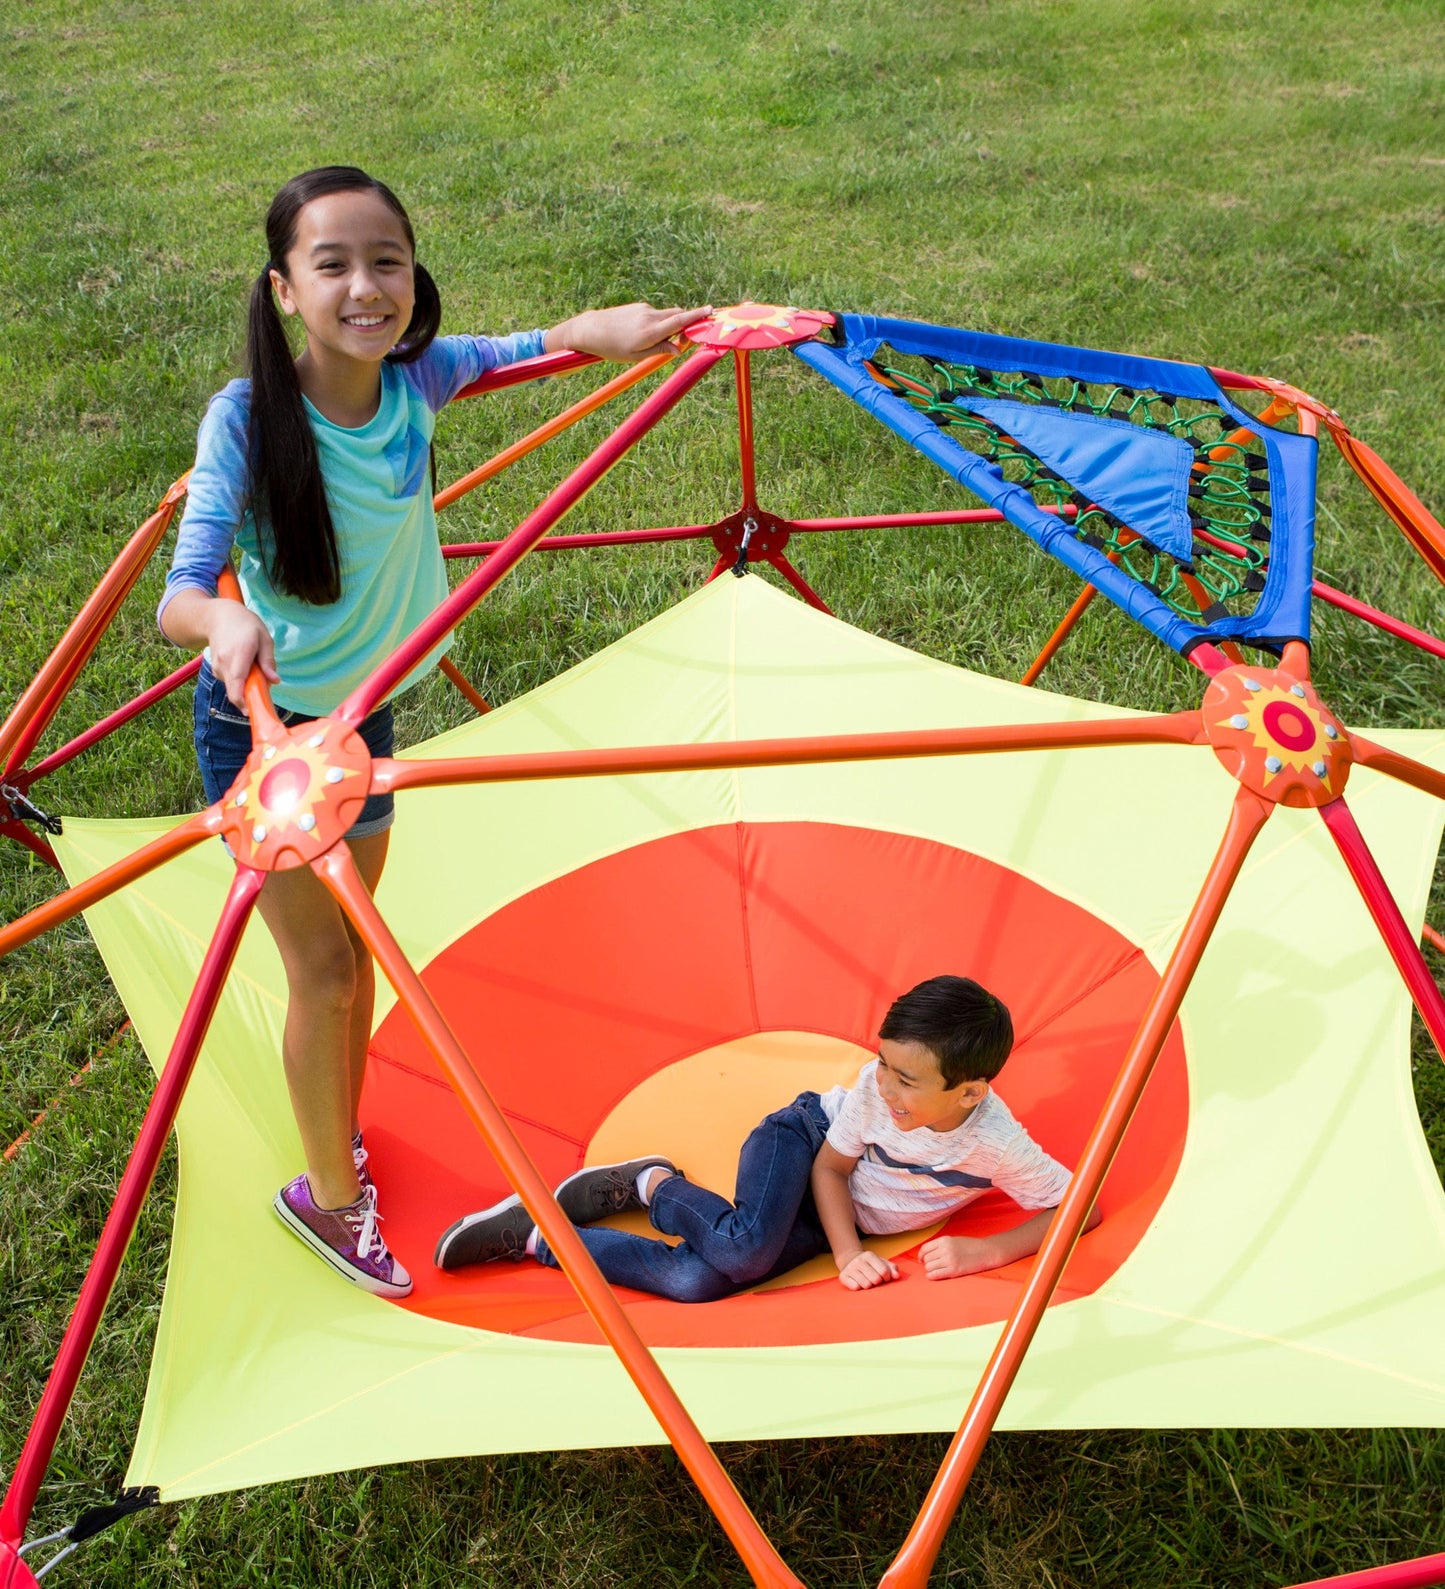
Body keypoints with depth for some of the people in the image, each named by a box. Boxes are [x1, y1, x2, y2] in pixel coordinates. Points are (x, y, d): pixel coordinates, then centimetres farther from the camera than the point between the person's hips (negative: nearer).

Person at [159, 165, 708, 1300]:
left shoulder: (416, 381, -13)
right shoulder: (248, 415, -26)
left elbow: (520, 348, -3)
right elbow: (181, 590, -31)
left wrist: (601, 330, -27)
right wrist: (223, 620, -56)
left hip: (362, 713, 5)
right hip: (260, 724, -5)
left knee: (350, 949, 18)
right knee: (325, 966, 2)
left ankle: (339, 1150, 40)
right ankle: (332, 1194, 24)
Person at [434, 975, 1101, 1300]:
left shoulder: (999, 1146, -27)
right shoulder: (875, 1084, -24)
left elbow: (1082, 1206, -19)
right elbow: (830, 1166, -10)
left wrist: (986, 1251, -29)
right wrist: (847, 1250, -26)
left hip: (836, 1221, 1)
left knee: (693, 1281, -24)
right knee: (744, 1248, -39)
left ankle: (538, 1239, -2)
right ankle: (654, 1184, -3)